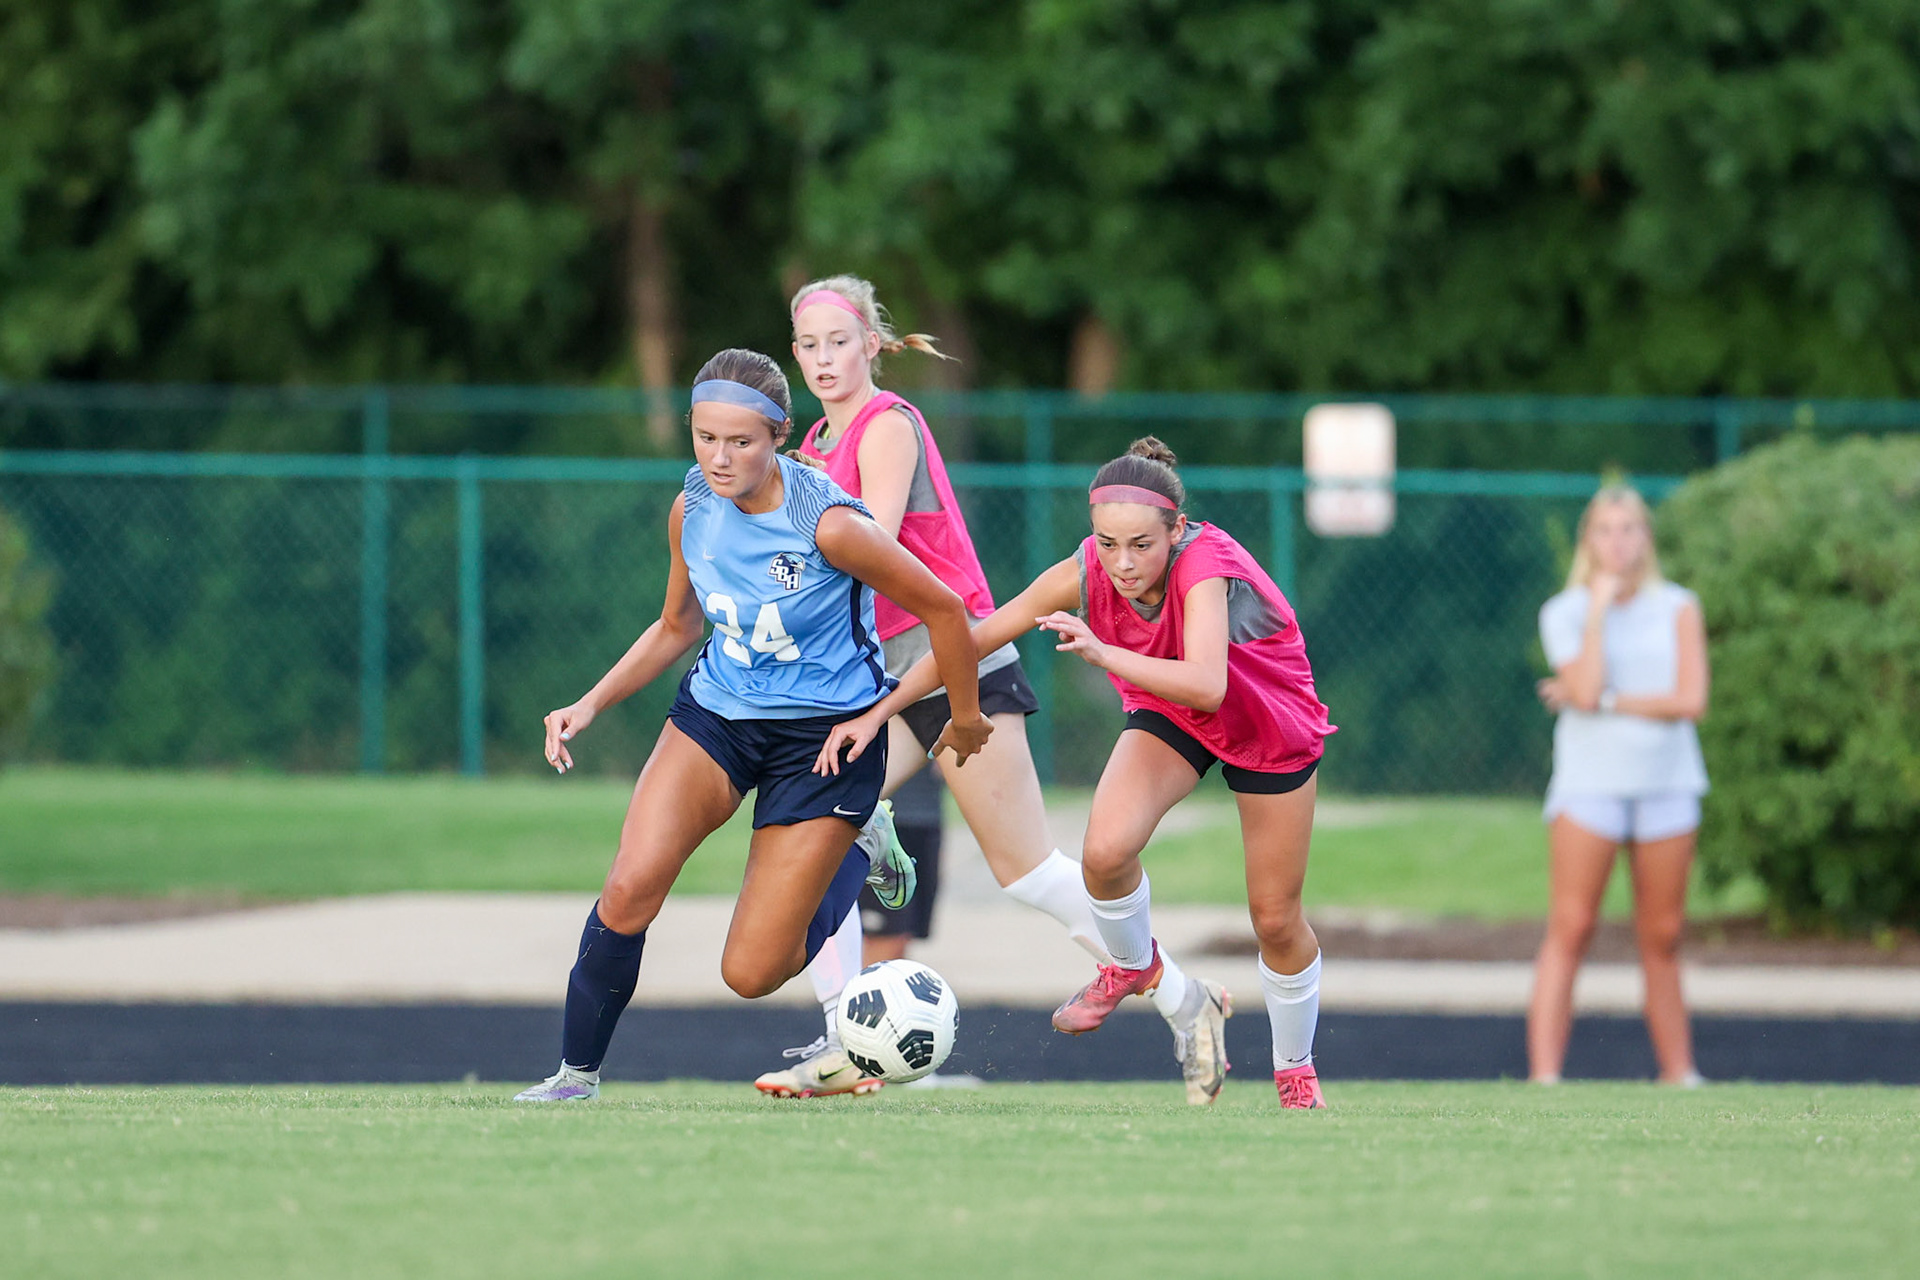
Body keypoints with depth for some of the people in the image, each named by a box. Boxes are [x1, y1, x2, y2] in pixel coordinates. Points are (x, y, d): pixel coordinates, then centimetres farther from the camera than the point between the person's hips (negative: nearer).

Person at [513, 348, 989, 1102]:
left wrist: (966, 719, 2)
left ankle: (856, 852, 24)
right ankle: (577, 1072, -4)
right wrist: (592, 704, 0)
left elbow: (942, 608, -12)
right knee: (631, 887, -23)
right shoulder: (693, 510, -6)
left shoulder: (828, 524, -25)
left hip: (826, 735, -4)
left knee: (750, 974, -5)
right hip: (718, 712, 4)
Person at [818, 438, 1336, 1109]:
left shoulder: (1205, 568, -39)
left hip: (1270, 723, -3)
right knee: (1105, 851, -23)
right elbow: (972, 637, -16)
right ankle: (1132, 965, 10)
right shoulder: (1085, 574, -27)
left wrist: (1101, 652, -63)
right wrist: (878, 712, -17)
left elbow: (1206, 685, -55)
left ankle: (1296, 1071, 30)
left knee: (1275, 920, 4)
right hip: (1168, 717, 3)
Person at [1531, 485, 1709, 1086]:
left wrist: (1605, 701, -9)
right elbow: (1585, 690, -14)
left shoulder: (1678, 608, 6)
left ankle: (1679, 1072, 11)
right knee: (1570, 929, -10)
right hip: (1589, 783, -2)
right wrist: (1600, 606, -10)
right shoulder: (1563, 613, 3)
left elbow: (1691, 700, -6)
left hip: (1666, 785, 2)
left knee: (1662, 937, 5)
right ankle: (1544, 1076, -14)